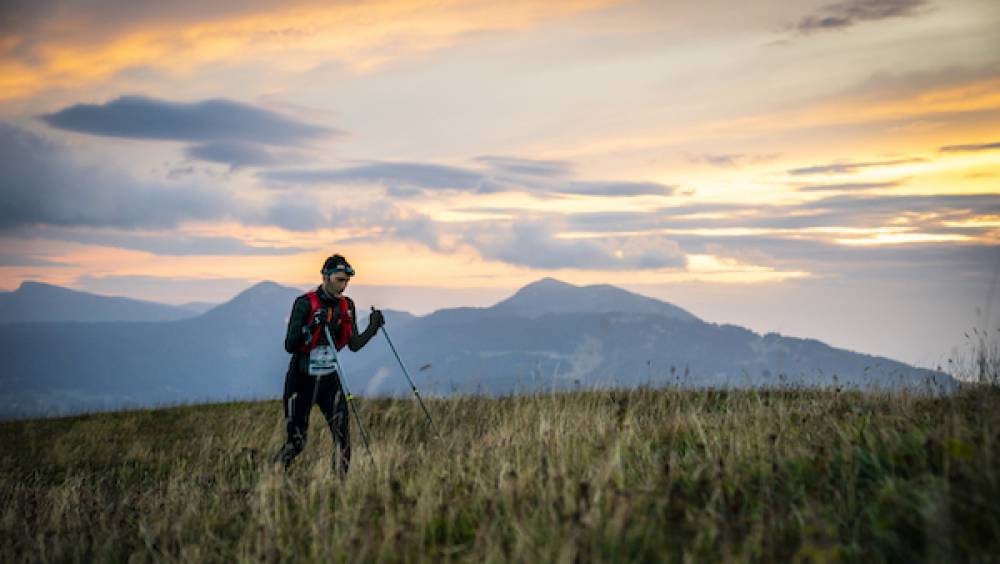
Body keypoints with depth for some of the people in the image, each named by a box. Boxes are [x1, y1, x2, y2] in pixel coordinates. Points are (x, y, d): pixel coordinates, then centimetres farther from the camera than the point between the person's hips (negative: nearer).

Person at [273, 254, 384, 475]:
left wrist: (372, 328, -8)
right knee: (296, 442, -1)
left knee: (342, 432, -11)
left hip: (330, 379, 5)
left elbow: (354, 345, 7)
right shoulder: (305, 303, -14)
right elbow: (290, 346, -18)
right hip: (302, 379, -4)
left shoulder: (347, 305, 3)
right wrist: (312, 326, -32)